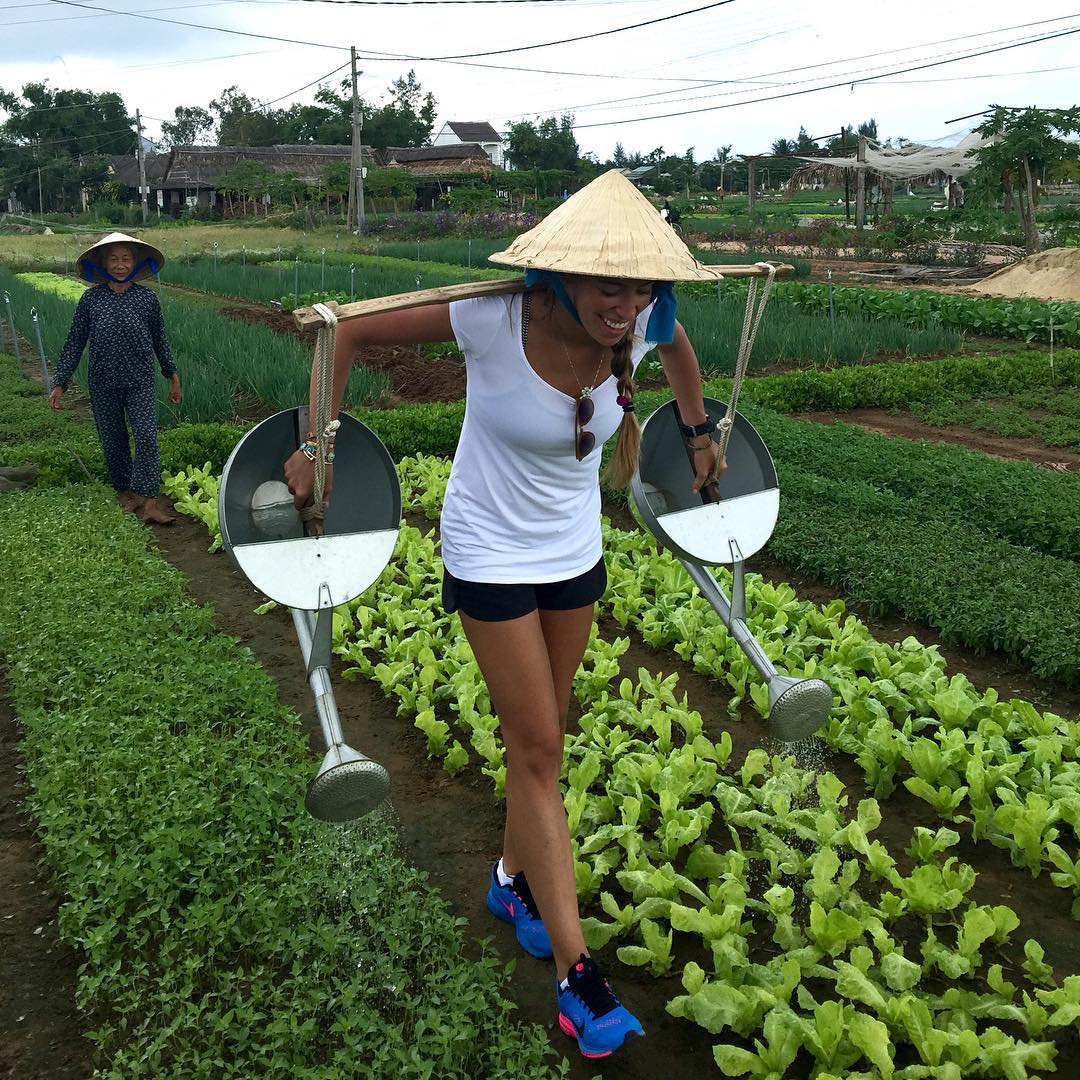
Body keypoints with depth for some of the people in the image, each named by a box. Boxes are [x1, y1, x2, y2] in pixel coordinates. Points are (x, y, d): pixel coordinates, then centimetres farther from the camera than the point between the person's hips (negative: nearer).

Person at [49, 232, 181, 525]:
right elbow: (75, 342, 3)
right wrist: (59, 383, 2)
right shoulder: (91, 299, -2)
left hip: (140, 382, -1)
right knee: (113, 441, 10)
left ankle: (148, 500, -12)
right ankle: (125, 490, 28)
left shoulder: (147, 297, -1)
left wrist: (173, 376, 14)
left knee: (147, 437, -13)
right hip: (103, 384, 1)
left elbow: (159, 340, 10)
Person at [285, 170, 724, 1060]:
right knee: (536, 751, -2)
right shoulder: (492, 320, -28)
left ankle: (514, 879, 42)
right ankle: (575, 971, 8)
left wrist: (700, 434, 23)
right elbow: (350, 332, -16)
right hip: (491, 557, -4)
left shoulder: (641, 328, -15)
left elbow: (679, 346, 12)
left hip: (575, 552, 5)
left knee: (544, 737, 16)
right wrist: (316, 448, -15)